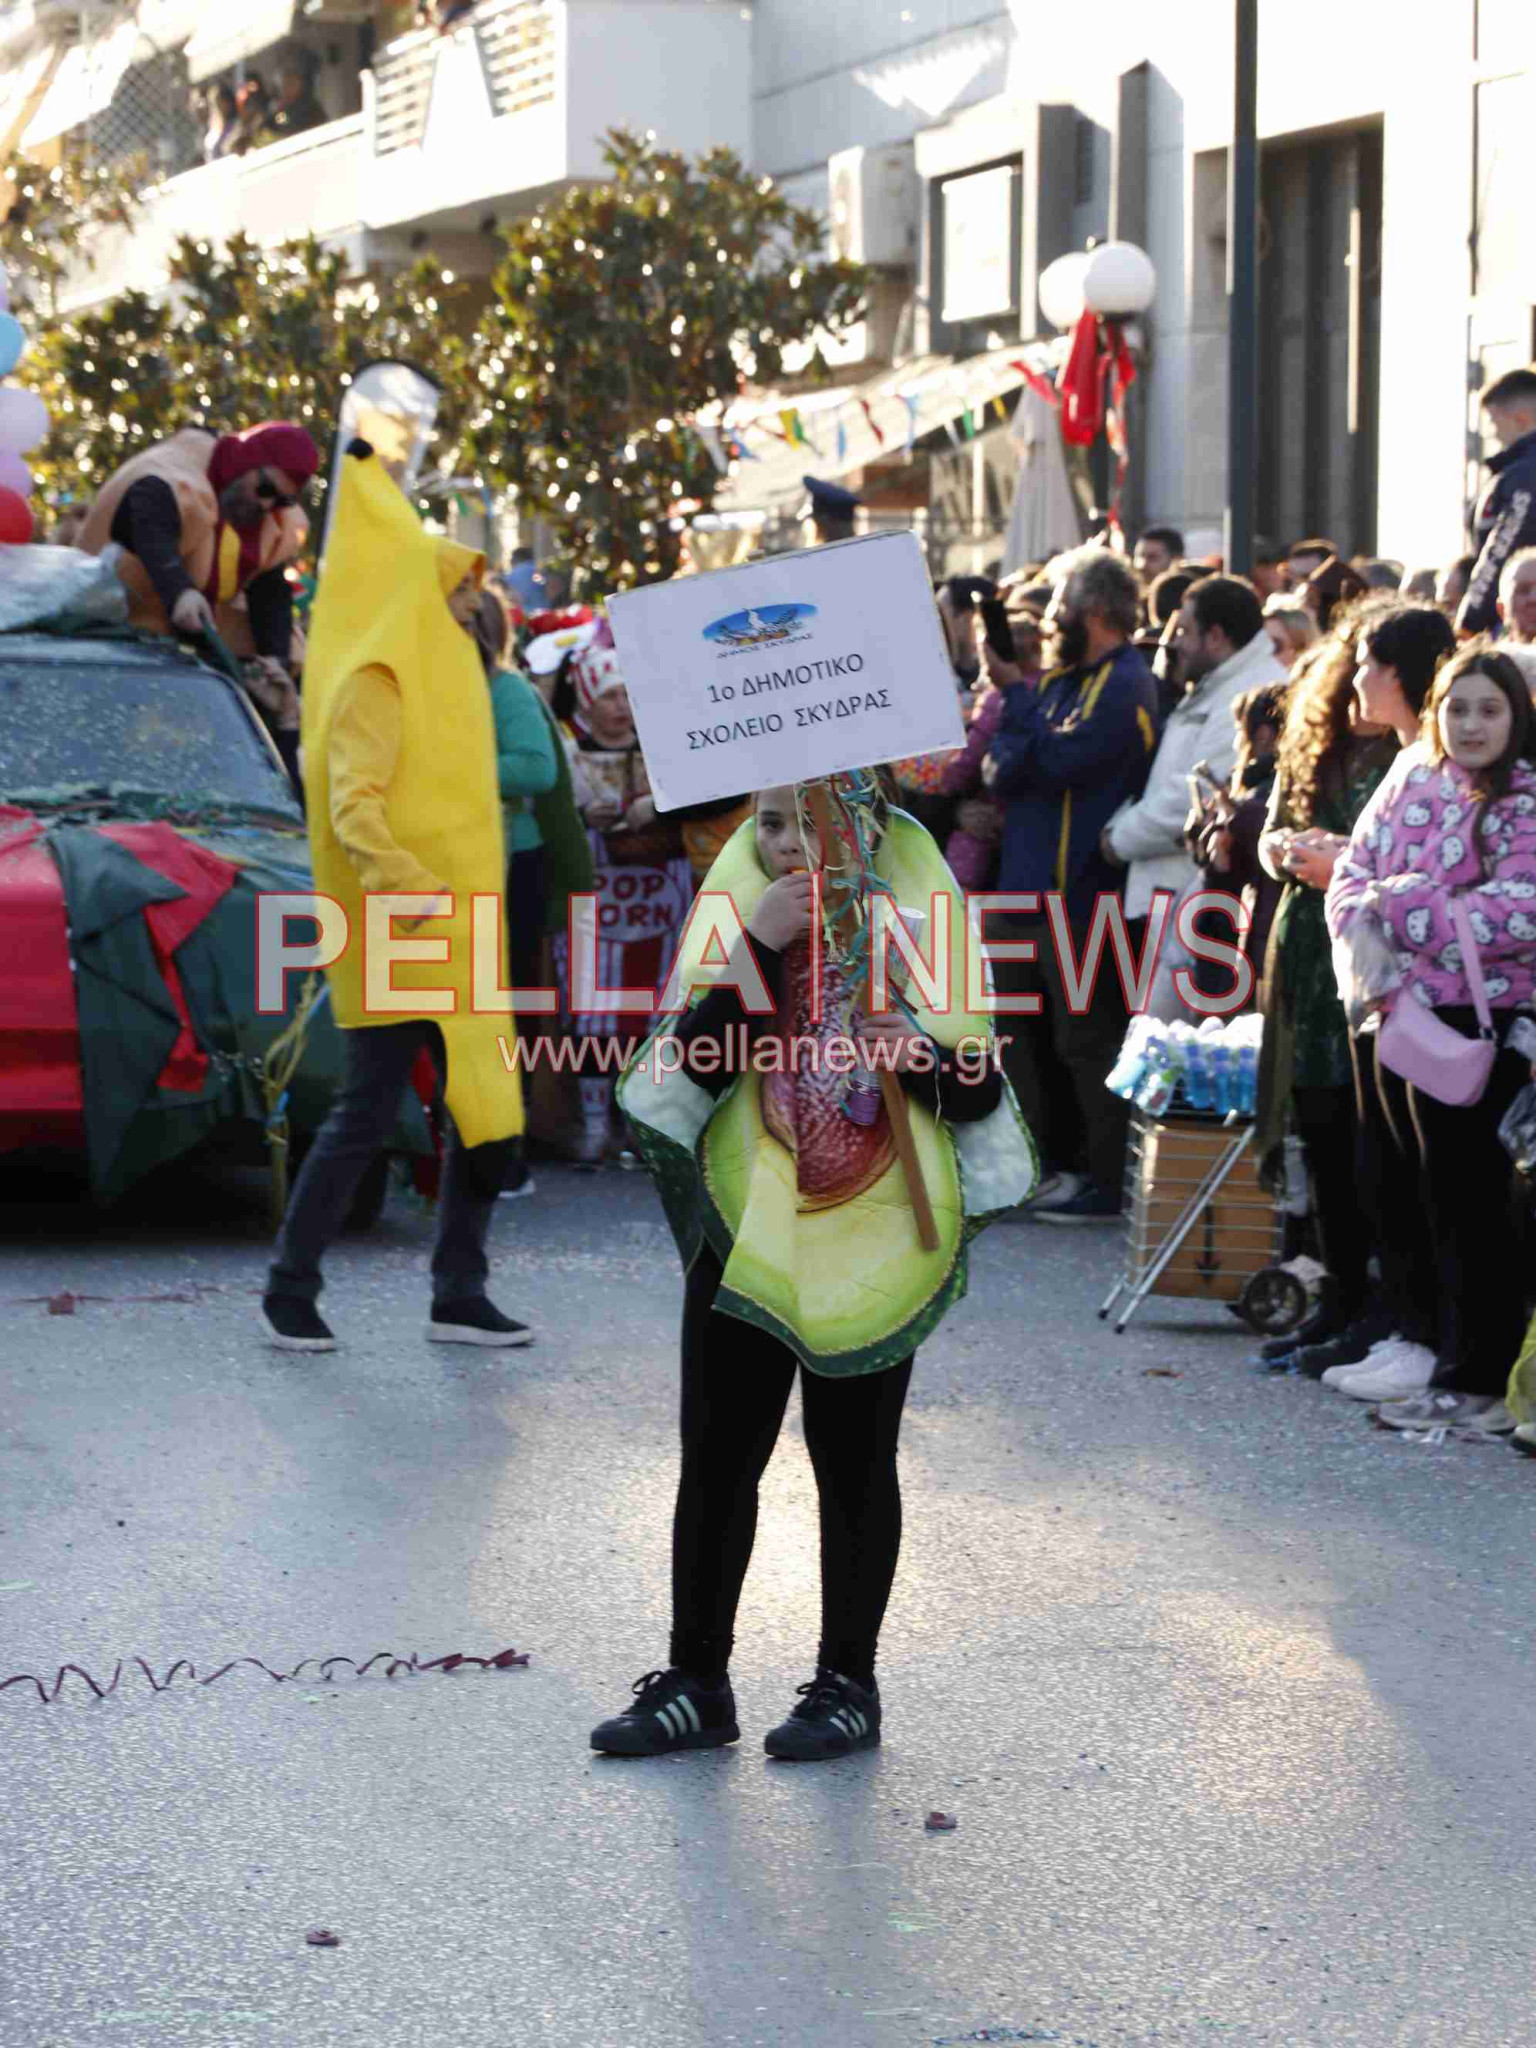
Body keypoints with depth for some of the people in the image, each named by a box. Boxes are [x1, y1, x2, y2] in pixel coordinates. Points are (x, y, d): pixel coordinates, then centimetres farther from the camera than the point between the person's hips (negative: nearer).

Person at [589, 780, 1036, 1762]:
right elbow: (701, 1064, -13)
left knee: (855, 1462, 9)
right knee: (717, 1458, 6)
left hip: (873, 1240, -2)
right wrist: (756, 946, -22)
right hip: (747, 1236, 2)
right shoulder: (740, 913, 1)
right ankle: (698, 1682, 16)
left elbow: (979, 1092, -3)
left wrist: (921, 1052, -23)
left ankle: (850, 1683, 20)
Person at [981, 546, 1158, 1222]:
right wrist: (1003, 765, -9)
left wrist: (1015, 693, -13)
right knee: (1028, 1038, 15)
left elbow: (1061, 760, -21)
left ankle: (1110, 1183, 0)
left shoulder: (1123, 685, -11)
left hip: (1079, 894, -10)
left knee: (1086, 1040, -5)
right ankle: (1051, 1166, 25)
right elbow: (1008, 762, 13)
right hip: (1028, 887, 10)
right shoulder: (1061, 677, 17)